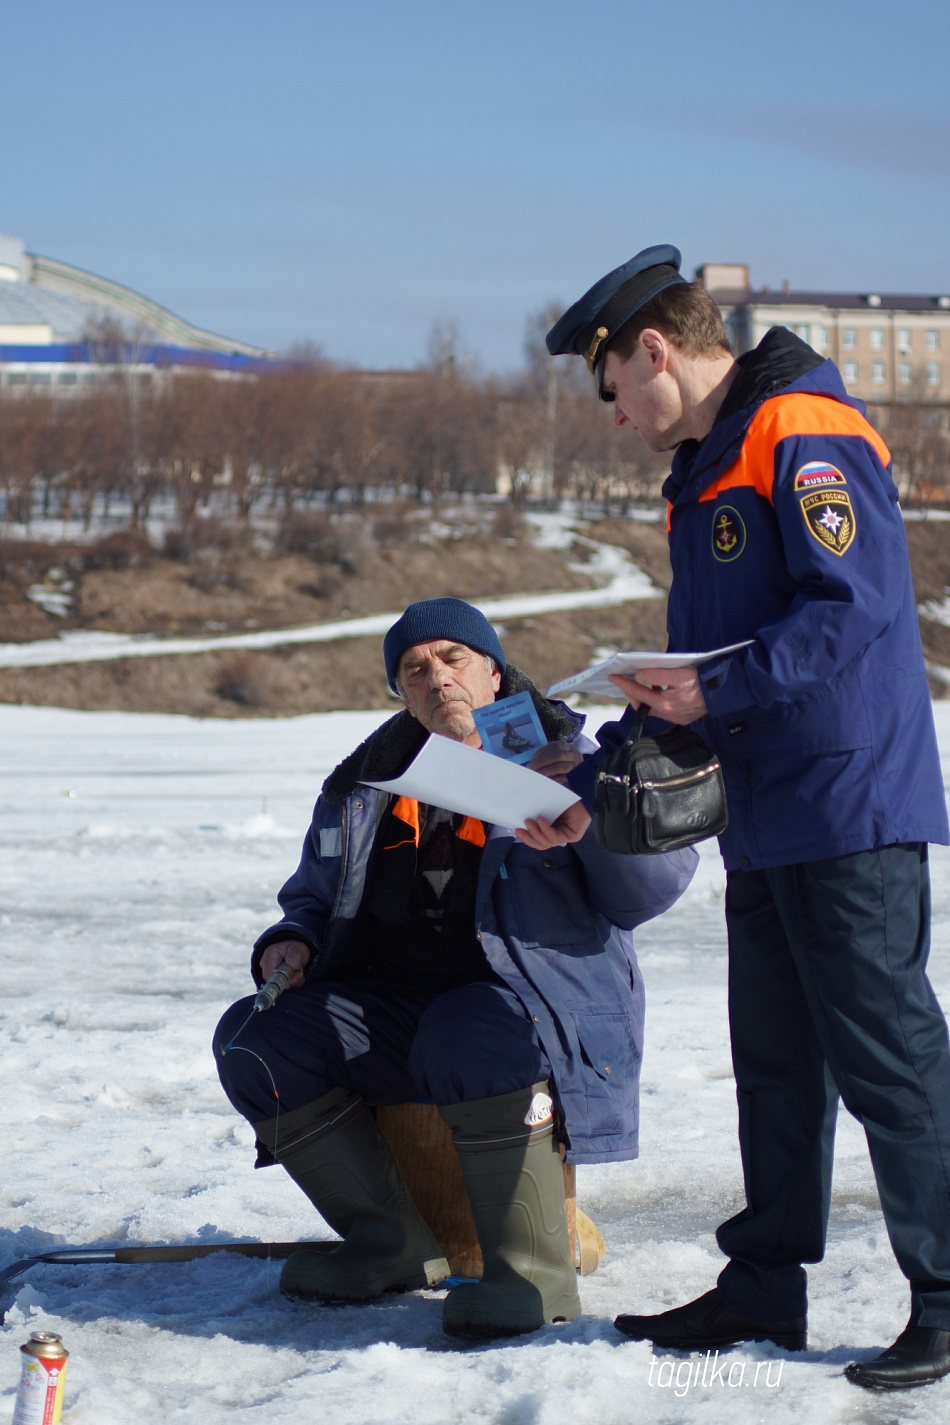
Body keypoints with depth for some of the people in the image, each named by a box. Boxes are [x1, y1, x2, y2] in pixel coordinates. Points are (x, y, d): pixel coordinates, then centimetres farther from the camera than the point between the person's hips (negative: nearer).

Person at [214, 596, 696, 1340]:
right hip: (396, 1009, 6)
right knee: (255, 1040, -12)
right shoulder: (367, 783, 15)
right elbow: (315, 894, 27)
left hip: (543, 997, -6)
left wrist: (601, 817, -31)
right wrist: (292, 942, 4)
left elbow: (653, 889, -12)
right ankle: (400, 1244, -4)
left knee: (471, 1040, -39)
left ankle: (533, 1268, -27)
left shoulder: (563, 759, 0)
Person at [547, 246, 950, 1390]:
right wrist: (611, 758, 16)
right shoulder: (705, 470, 21)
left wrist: (719, 689, -23)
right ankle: (766, 1286, 21)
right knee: (775, 1059, 13)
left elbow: (854, 608, -22)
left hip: (850, 809, -10)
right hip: (764, 819, 10)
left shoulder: (807, 438, -12)